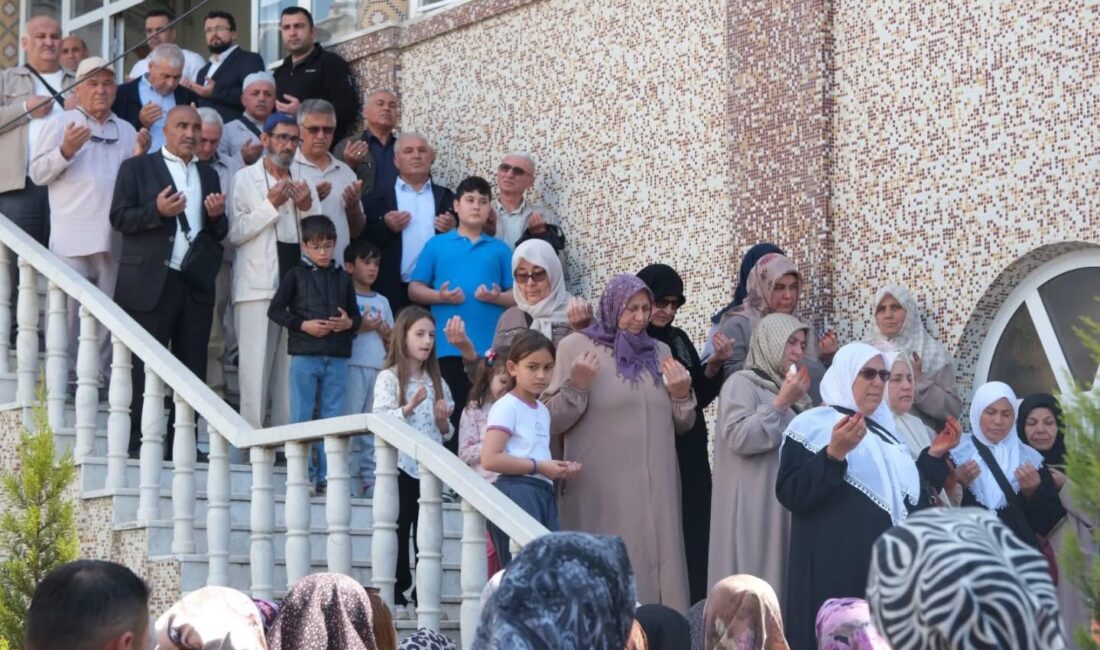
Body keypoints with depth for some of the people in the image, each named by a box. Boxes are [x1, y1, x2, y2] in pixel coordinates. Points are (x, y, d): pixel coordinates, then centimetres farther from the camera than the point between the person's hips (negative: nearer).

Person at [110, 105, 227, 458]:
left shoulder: (209, 175, 19)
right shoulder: (137, 168, 5)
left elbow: (219, 233, 18)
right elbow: (119, 217, -3)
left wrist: (217, 216, -4)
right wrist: (157, 211, -19)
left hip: (196, 284, 5)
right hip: (151, 283, -5)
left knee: (192, 369, 4)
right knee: (146, 367, -3)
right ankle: (138, 443, 0)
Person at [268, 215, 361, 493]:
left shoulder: (343, 278, 12)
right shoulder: (296, 275, 3)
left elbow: (356, 314, 16)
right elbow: (275, 310, 0)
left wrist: (349, 323, -7)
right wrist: (303, 325, -11)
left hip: (337, 357, 3)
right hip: (304, 354, -3)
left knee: (334, 418, 3)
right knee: (302, 417, 0)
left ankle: (327, 477, 8)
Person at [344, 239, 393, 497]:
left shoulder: (382, 301, 21)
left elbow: (392, 339, 24)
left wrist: (387, 335, 3)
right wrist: (360, 327, -13)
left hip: (379, 367, 6)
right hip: (351, 365, -6)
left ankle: (370, 478, 6)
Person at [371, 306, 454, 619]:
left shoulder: (437, 382, 12)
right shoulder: (389, 378, -4)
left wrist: (444, 422, -4)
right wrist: (410, 407, -24)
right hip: (400, 465, -5)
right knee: (397, 533, 0)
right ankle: (396, 598, 5)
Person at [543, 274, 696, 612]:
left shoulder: (660, 351, 15)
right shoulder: (576, 347, 0)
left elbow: (681, 425, 19)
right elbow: (551, 422, -2)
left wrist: (681, 394, 0)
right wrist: (577, 385, -17)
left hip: (655, 492, 4)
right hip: (602, 494, -4)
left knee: (656, 567, 3)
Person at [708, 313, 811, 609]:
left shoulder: (789, 389, 17)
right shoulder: (741, 383, -4)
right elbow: (738, 438, -17)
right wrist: (781, 404, -16)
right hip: (753, 507, -8)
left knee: (782, 574, 5)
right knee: (754, 583, -9)